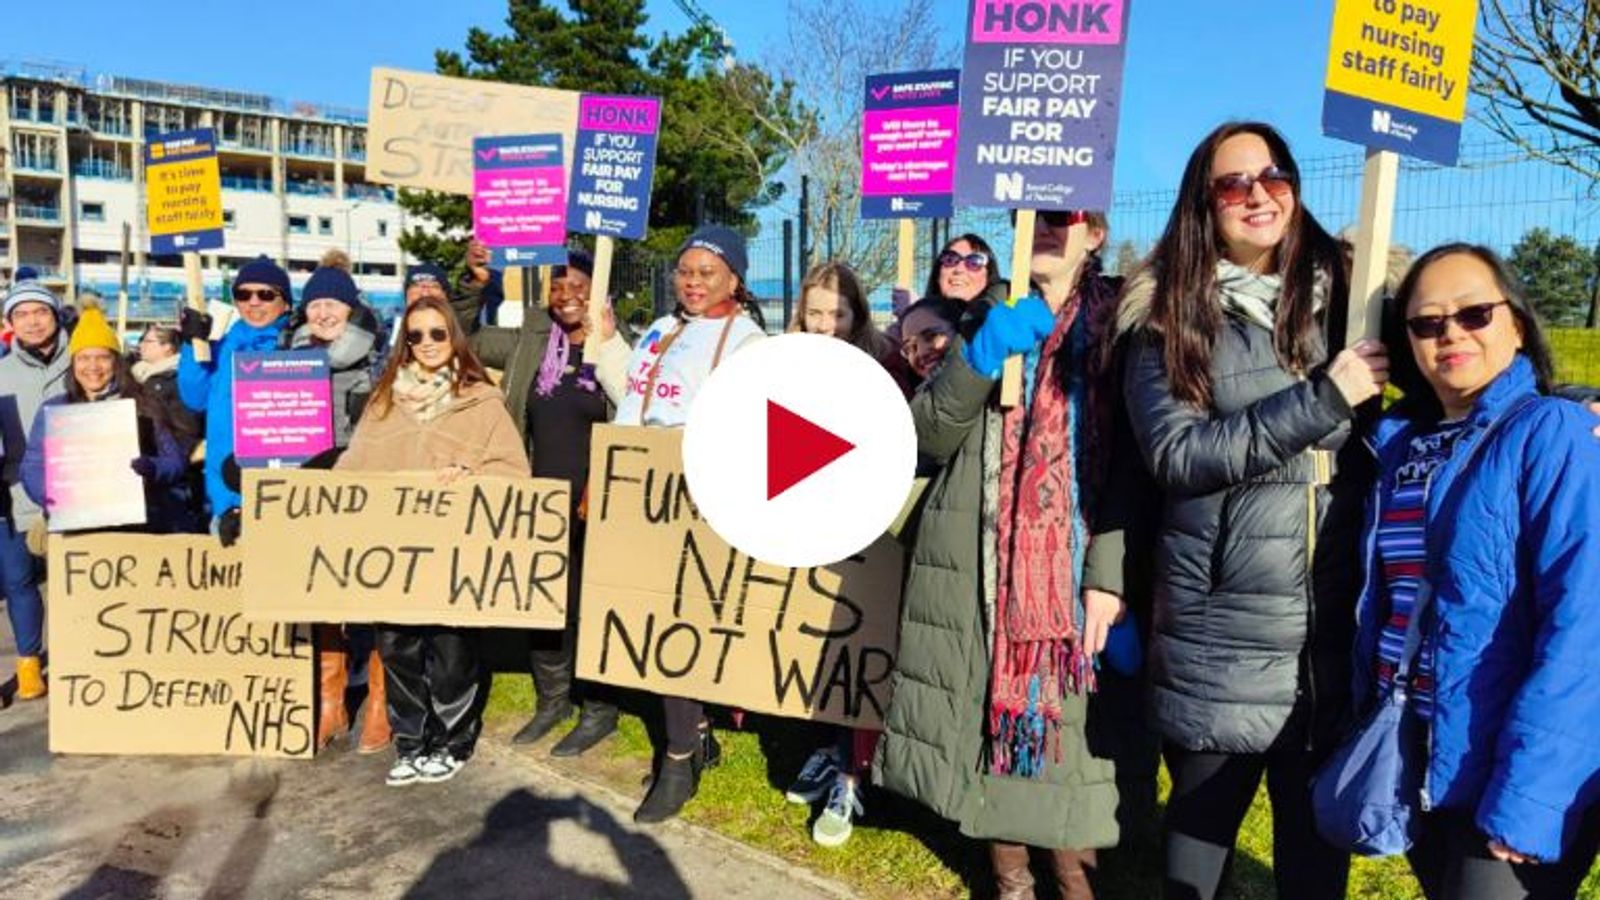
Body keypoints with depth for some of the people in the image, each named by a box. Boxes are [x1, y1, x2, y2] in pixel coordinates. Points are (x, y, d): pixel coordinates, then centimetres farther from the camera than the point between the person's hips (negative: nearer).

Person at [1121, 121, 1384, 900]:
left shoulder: (1346, 294, 7)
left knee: (1320, 821, 14)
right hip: (1222, 621, -2)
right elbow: (1175, 454, -13)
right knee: (1205, 803, 12)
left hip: (1335, 616, 2)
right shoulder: (1173, 322, 0)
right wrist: (1324, 398, -16)